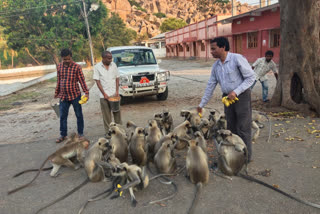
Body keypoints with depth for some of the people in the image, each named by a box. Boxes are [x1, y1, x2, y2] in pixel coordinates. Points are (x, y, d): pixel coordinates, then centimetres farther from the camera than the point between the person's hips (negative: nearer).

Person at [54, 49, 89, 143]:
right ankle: (63, 135, 23)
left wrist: (86, 92, -19)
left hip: (75, 95, -4)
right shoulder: (59, 67, 4)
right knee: (63, 116, 9)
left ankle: (80, 133, 22)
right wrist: (57, 92, 18)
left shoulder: (77, 67, -10)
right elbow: (58, 81, 14)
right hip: (63, 96, 4)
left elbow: (82, 80, -11)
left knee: (79, 115, 7)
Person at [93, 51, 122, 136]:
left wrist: (117, 91, -3)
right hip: (104, 95, -2)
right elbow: (97, 81, -6)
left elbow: (117, 78, 7)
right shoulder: (97, 67, -4)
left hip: (114, 94, 2)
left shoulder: (113, 65, 4)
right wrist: (104, 94, -12)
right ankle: (108, 132, 15)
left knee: (117, 113, 8)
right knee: (106, 115, 4)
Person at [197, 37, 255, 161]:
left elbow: (251, 77, -11)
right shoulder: (216, 66, 7)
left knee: (243, 128, -2)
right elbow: (210, 86, 11)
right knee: (231, 127, 11)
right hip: (228, 98, 6)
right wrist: (202, 104, 12)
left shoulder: (237, 59, -13)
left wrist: (236, 92, -20)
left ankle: (246, 157, 11)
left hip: (242, 96, -6)